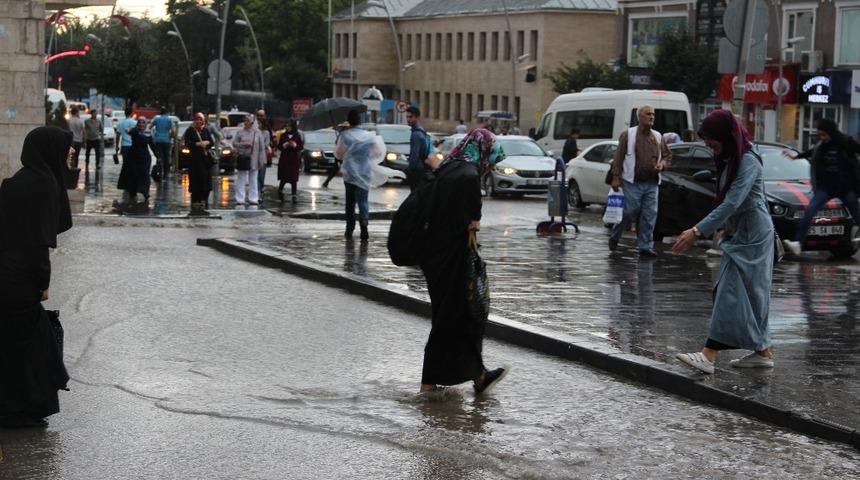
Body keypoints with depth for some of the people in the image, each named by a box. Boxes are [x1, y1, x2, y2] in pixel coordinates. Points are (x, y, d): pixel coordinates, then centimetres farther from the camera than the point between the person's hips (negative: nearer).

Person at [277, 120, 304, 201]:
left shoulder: (298, 136, 2)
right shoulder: (283, 135, 6)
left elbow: (302, 147, 1)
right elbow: (279, 146, 7)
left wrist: (296, 145, -18)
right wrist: (283, 146, -14)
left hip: (294, 160, -1)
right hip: (284, 159, 1)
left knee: (294, 179, 0)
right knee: (284, 178, -3)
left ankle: (294, 195, 5)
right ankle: (280, 190, 21)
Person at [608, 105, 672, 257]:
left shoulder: (658, 137, 13)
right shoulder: (628, 134, 1)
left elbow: (667, 156, 22)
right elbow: (618, 157, -2)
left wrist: (662, 164, 0)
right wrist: (616, 177, -8)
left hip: (652, 183, 4)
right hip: (633, 182, -4)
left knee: (649, 216, 0)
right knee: (629, 213, -4)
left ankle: (646, 247, 6)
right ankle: (614, 236, 19)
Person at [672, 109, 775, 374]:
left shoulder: (748, 161, -19)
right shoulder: (729, 159, 10)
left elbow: (732, 202, -27)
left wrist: (698, 231, -30)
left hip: (751, 236, -10)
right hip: (738, 233, 10)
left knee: (732, 292, -13)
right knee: (750, 295, 11)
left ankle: (709, 355, -18)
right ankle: (762, 352, 17)